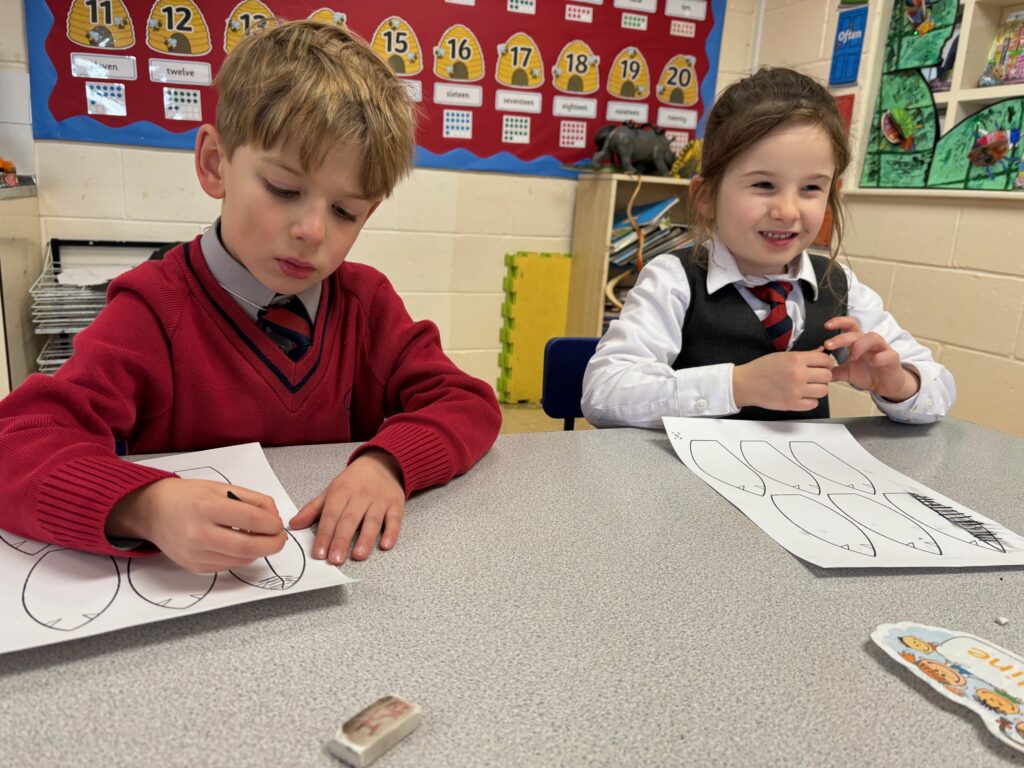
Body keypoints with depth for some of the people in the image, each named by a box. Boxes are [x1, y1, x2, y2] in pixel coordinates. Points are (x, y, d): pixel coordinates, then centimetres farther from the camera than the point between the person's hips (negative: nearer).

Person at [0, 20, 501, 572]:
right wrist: (147, 508, -40)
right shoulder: (154, 311, -11)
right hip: (190, 591, -2)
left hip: (341, 570, 3)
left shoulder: (366, 300, 0)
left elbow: (470, 405, -3)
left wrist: (388, 462, -23)